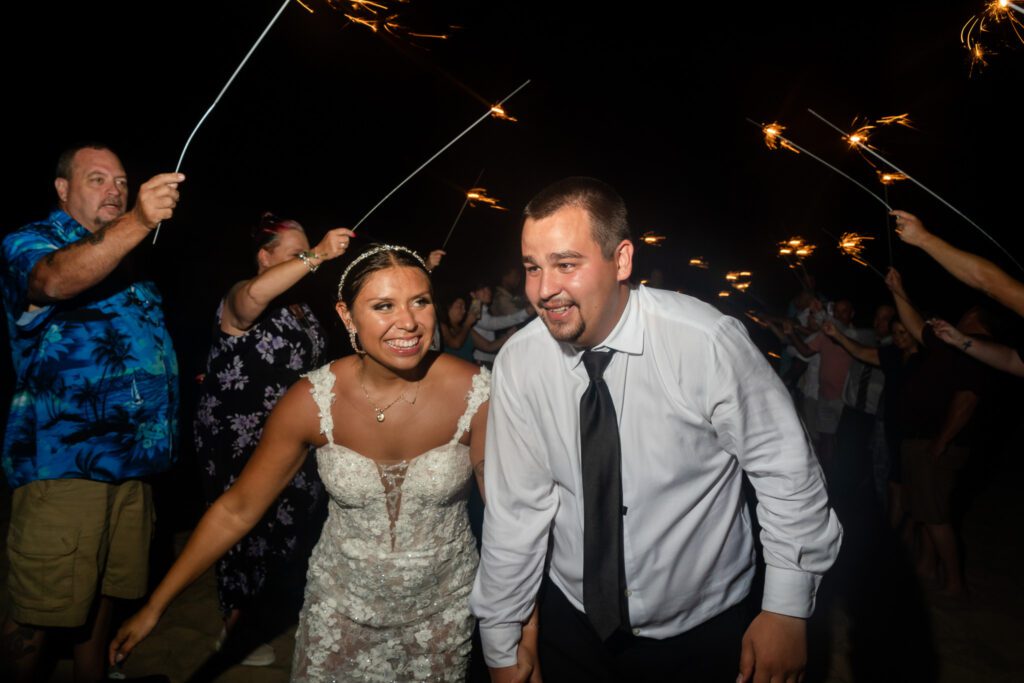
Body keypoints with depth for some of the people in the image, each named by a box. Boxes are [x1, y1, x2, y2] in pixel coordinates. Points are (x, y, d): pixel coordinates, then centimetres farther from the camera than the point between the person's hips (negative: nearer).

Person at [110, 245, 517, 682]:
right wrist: (154, 607, -4)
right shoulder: (312, 401, -18)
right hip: (341, 604, 0)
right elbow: (235, 511, -7)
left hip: (443, 607, 1)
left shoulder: (476, 394, -22)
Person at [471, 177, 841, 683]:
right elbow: (514, 508, -9)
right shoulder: (518, 362, -16)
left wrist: (787, 608, -9)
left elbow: (786, 470, -13)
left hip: (699, 631, -1)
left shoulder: (707, 343, -25)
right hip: (571, 622, 2)